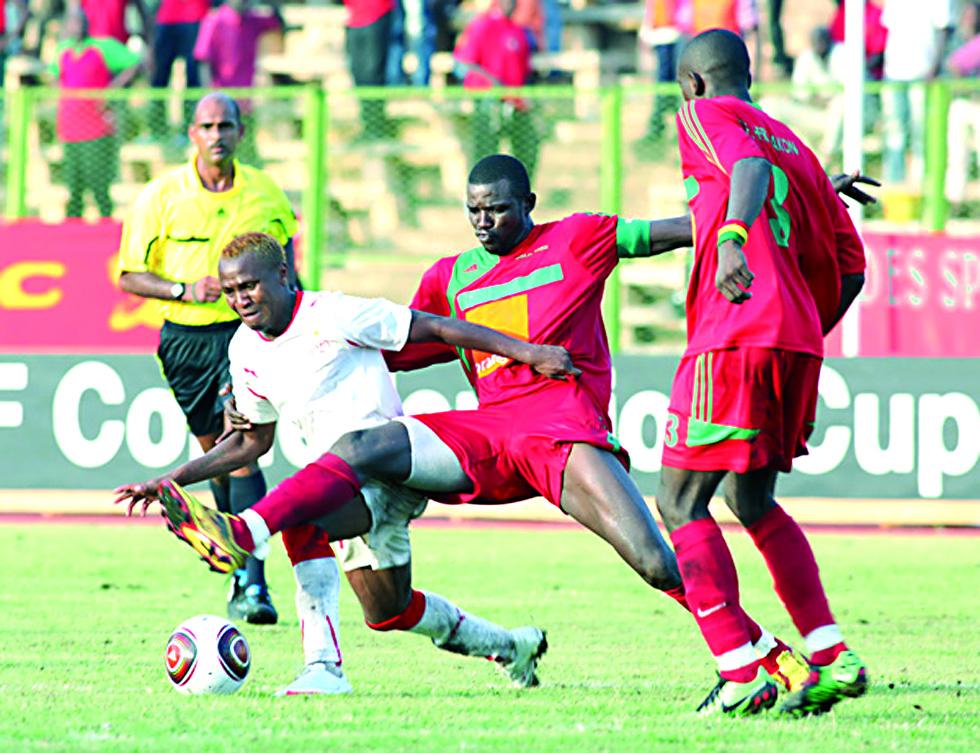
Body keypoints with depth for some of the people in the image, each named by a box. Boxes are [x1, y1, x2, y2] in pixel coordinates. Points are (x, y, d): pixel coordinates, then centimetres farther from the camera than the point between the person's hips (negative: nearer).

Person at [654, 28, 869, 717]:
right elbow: (849, 264, 21)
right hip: (799, 346, 8)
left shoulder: (707, 117, 4)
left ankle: (743, 675, -11)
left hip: (734, 339, -8)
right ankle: (833, 656, 10)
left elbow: (751, 169, -19)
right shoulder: (795, 146, 26)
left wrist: (733, 239, -38)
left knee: (681, 504, -2)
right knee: (751, 501, 21)